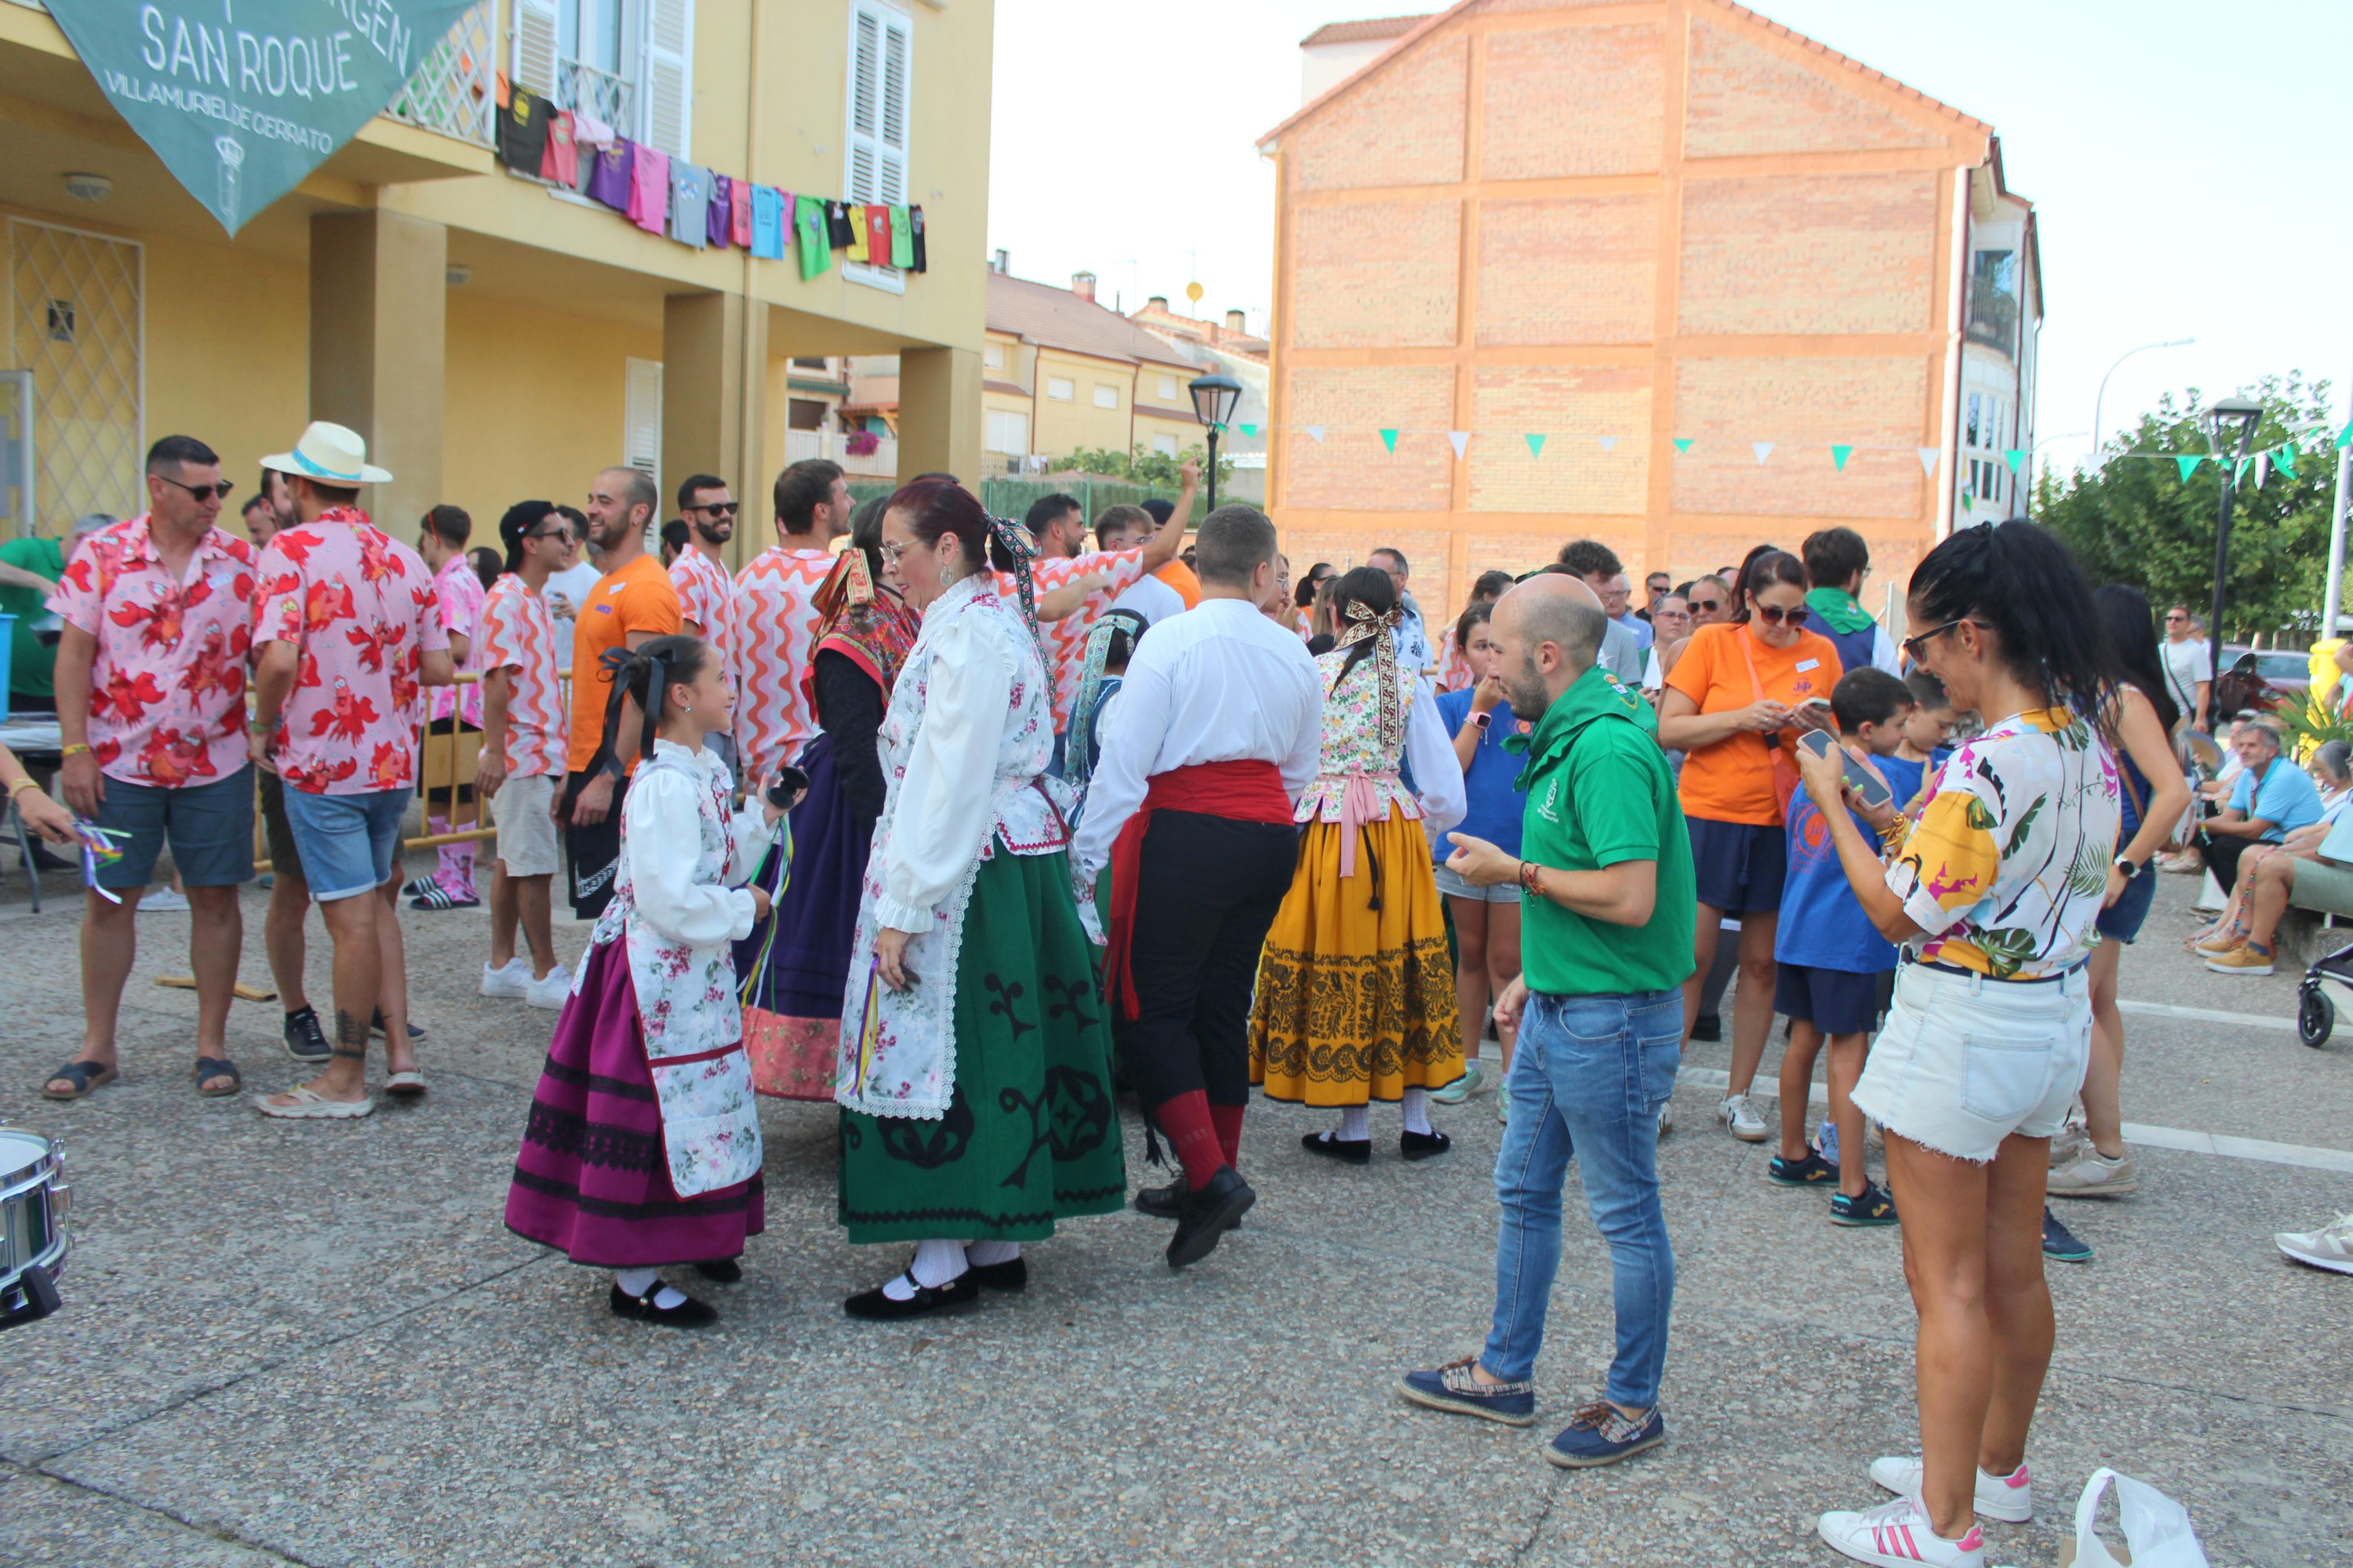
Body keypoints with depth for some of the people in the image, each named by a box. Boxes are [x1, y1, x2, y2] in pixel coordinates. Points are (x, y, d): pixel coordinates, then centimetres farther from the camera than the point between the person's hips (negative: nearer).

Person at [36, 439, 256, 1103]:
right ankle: (98, 1047, 19)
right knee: (109, 899, 6)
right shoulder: (101, 555, -2)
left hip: (217, 763, 1)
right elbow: (75, 656, -1)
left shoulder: (242, 561, 0)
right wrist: (75, 751, -6)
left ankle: (212, 1044, 15)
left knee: (216, 899, 4)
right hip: (119, 762, 0)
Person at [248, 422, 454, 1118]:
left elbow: (278, 660, -22)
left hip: (322, 763, -5)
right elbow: (439, 669, 5)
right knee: (376, 903, 20)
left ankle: (347, 1080, 11)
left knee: (354, 918, -1)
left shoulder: (290, 551, -11)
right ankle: (400, 1049, 15)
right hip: (394, 760, 6)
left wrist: (265, 731, -6)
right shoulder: (405, 559, 6)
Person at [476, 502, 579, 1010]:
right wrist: (493, 753, -23)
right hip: (521, 755, -9)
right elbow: (496, 681, -19)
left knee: (511, 863, 13)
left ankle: (502, 966, 19)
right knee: (535, 868, -3)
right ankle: (545, 974, 3)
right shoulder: (505, 600, -14)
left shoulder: (537, 600, 15)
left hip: (541, 753, 9)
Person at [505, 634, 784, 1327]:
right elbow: (672, 901, -27)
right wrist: (744, 907, -14)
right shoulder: (666, 786, -23)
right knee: (657, 1112, -1)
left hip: (692, 973, 10)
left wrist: (759, 821, 8)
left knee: (695, 1108, 19)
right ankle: (634, 1280, 11)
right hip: (659, 975, -10)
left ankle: (684, 1238, 35)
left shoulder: (702, 770, 8)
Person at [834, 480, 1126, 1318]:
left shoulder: (967, 635, -16)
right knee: (995, 1047, 12)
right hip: (1018, 859, 10)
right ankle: (996, 1242, 21)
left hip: (969, 870, -10)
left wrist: (902, 912, -20)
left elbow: (950, 784, -21)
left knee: (938, 1045, -4)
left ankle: (944, 1262, 4)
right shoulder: (992, 620, 16)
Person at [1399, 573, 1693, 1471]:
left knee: (1626, 1213, 6)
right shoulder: (1568, 734, 9)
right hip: (1557, 1008, 10)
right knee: (1524, 1191, 18)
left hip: (1612, 1017, -10)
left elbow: (1631, 897, -29)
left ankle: (1634, 1406, 22)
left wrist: (1516, 873, -18)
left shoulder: (1609, 748, -23)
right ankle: (1505, 1374, 32)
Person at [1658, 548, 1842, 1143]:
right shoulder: (1713, 643, -2)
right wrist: (1740, 718, -17)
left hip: (1781, 825, 3)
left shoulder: (1821, 653, 7)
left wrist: (1820, 728, -8)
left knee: (1763, 963, 7)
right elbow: (1668, 730, -6)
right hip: (1708, 816, -3)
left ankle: (1738, 1095, 20)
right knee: (1692, 956, -4)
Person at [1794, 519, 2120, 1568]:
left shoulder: (1991, 762, -25)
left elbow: (1900, 914, -19)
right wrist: (1886, 815, 10)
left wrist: (1832, 804, -8)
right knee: (2014, 1267, 20)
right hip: (2054, 1017, 9)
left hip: (1962, 1028, -9)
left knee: (1949, 1285, 2)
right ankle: (1998, 1470, 37)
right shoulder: (2088, 743, 3)